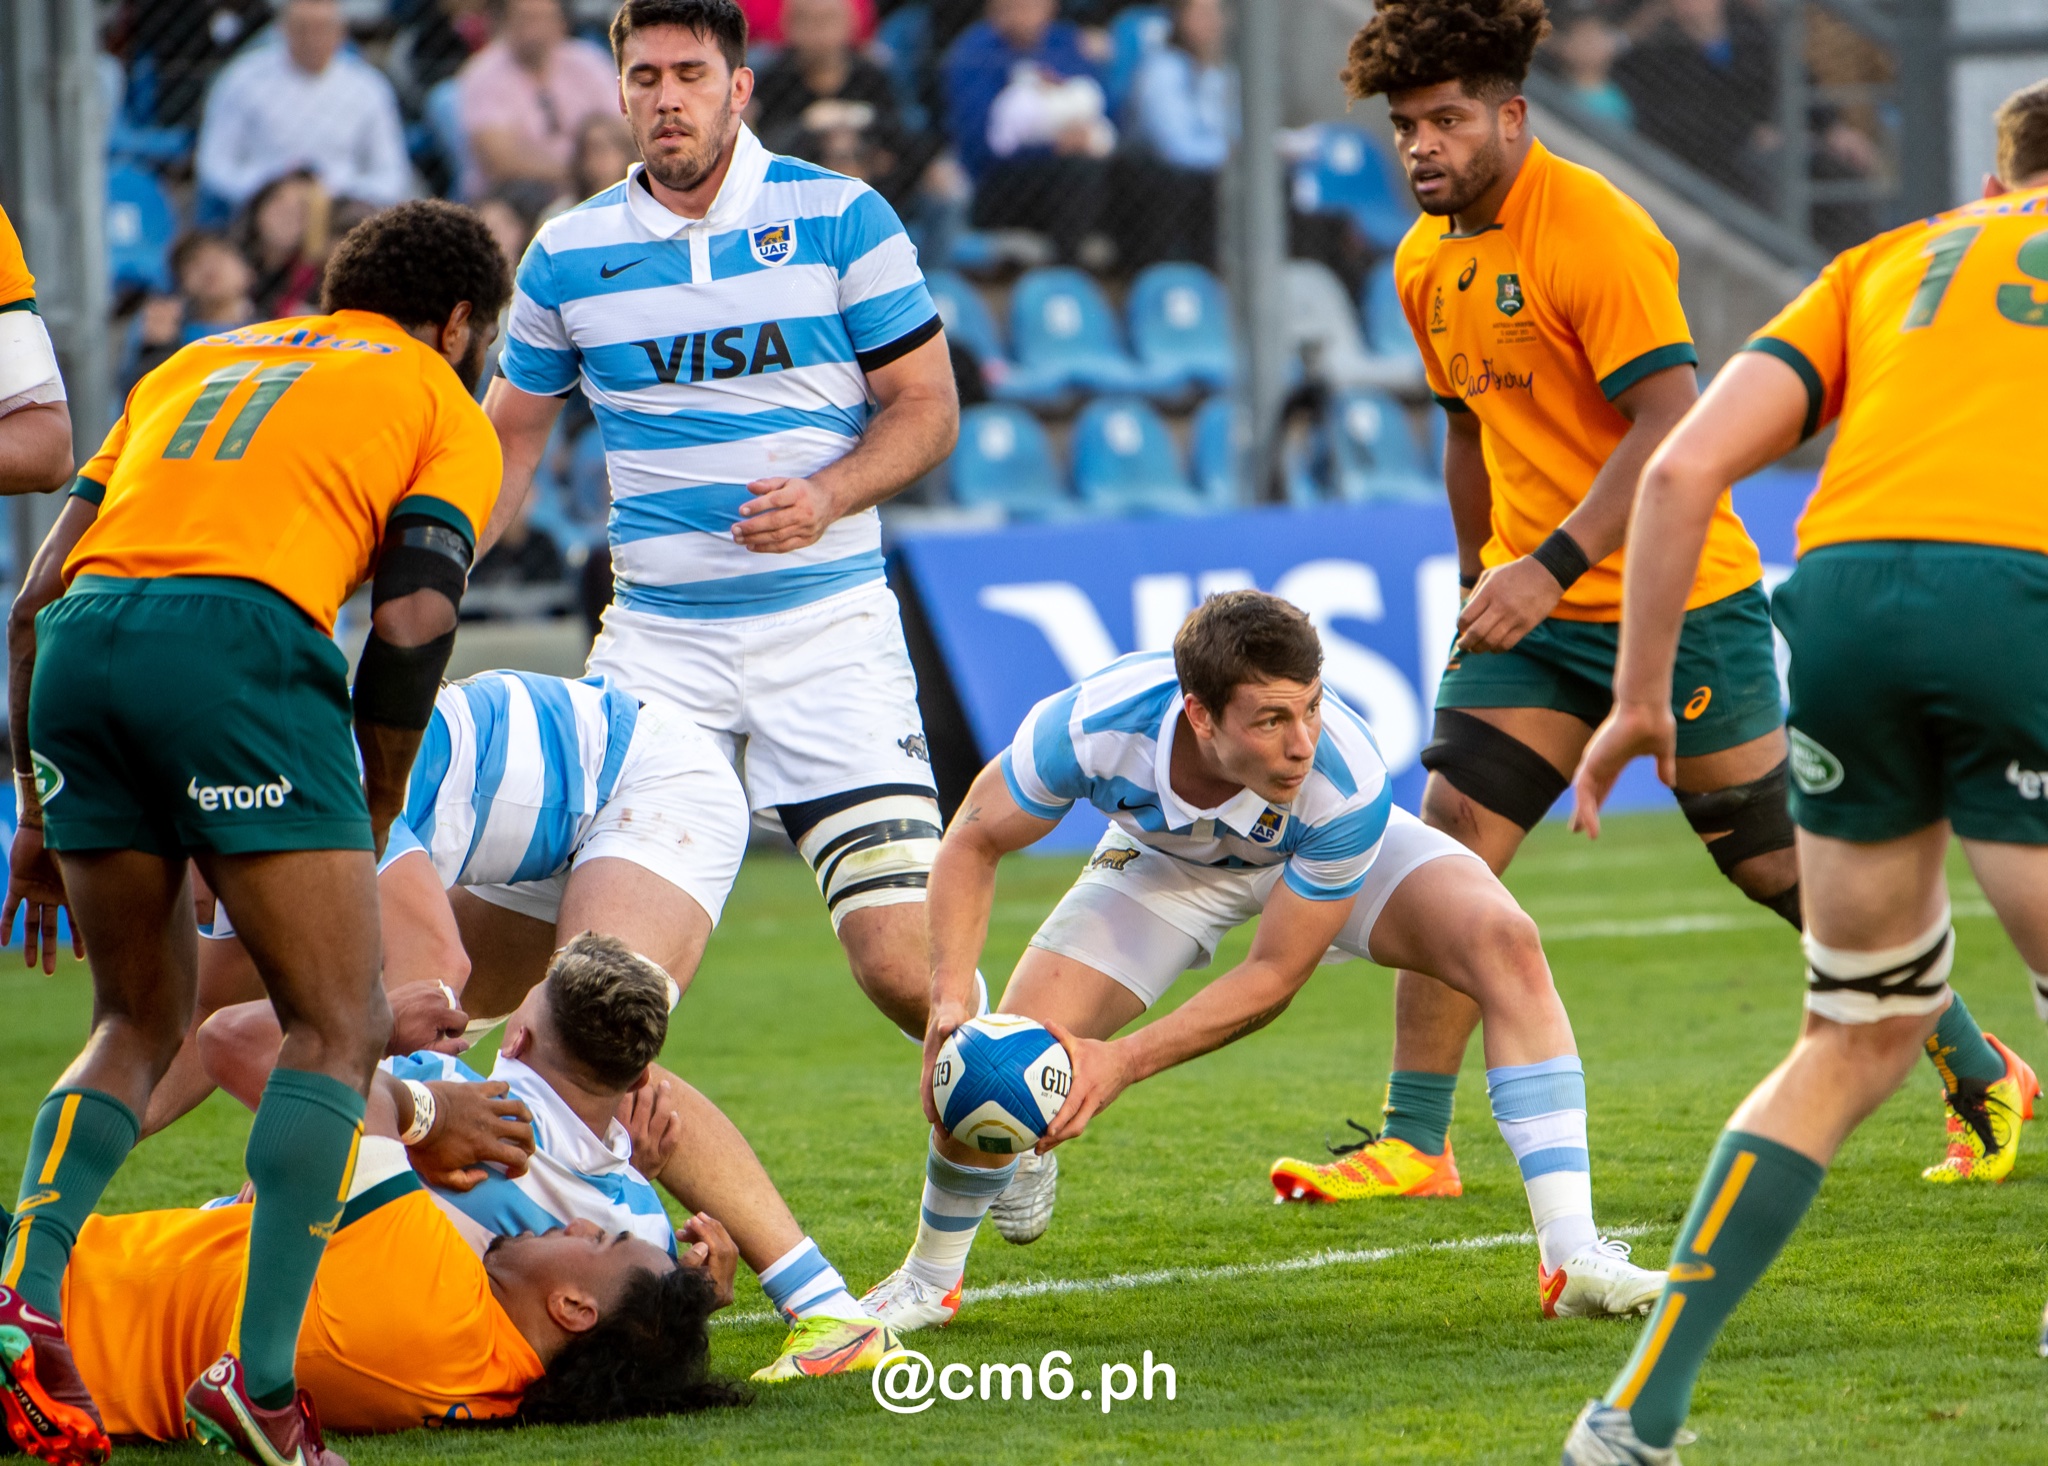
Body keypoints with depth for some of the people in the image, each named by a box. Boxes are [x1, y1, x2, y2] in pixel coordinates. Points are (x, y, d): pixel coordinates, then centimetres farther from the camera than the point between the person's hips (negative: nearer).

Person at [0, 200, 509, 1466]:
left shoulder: (194, 364, 33)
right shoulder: (445, 410, 18)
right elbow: (412, 623, 2)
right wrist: (370, 829, 12)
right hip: (243, 641, -5)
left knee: (142, 1023, 21)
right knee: (338, 1029, 4)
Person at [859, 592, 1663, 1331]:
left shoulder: (1347, 784, -40)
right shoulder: (1092, 724, -39)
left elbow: (1275, 974, -28)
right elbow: (973, 843, -20)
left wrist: (1123, 1061, -35)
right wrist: (950, 1000, -34)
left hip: (1321, 852, -1)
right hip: (1165, 861, 1)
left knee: (1505, 943, -28)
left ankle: (1571, 1257, -27)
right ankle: (931, 1276, 19)